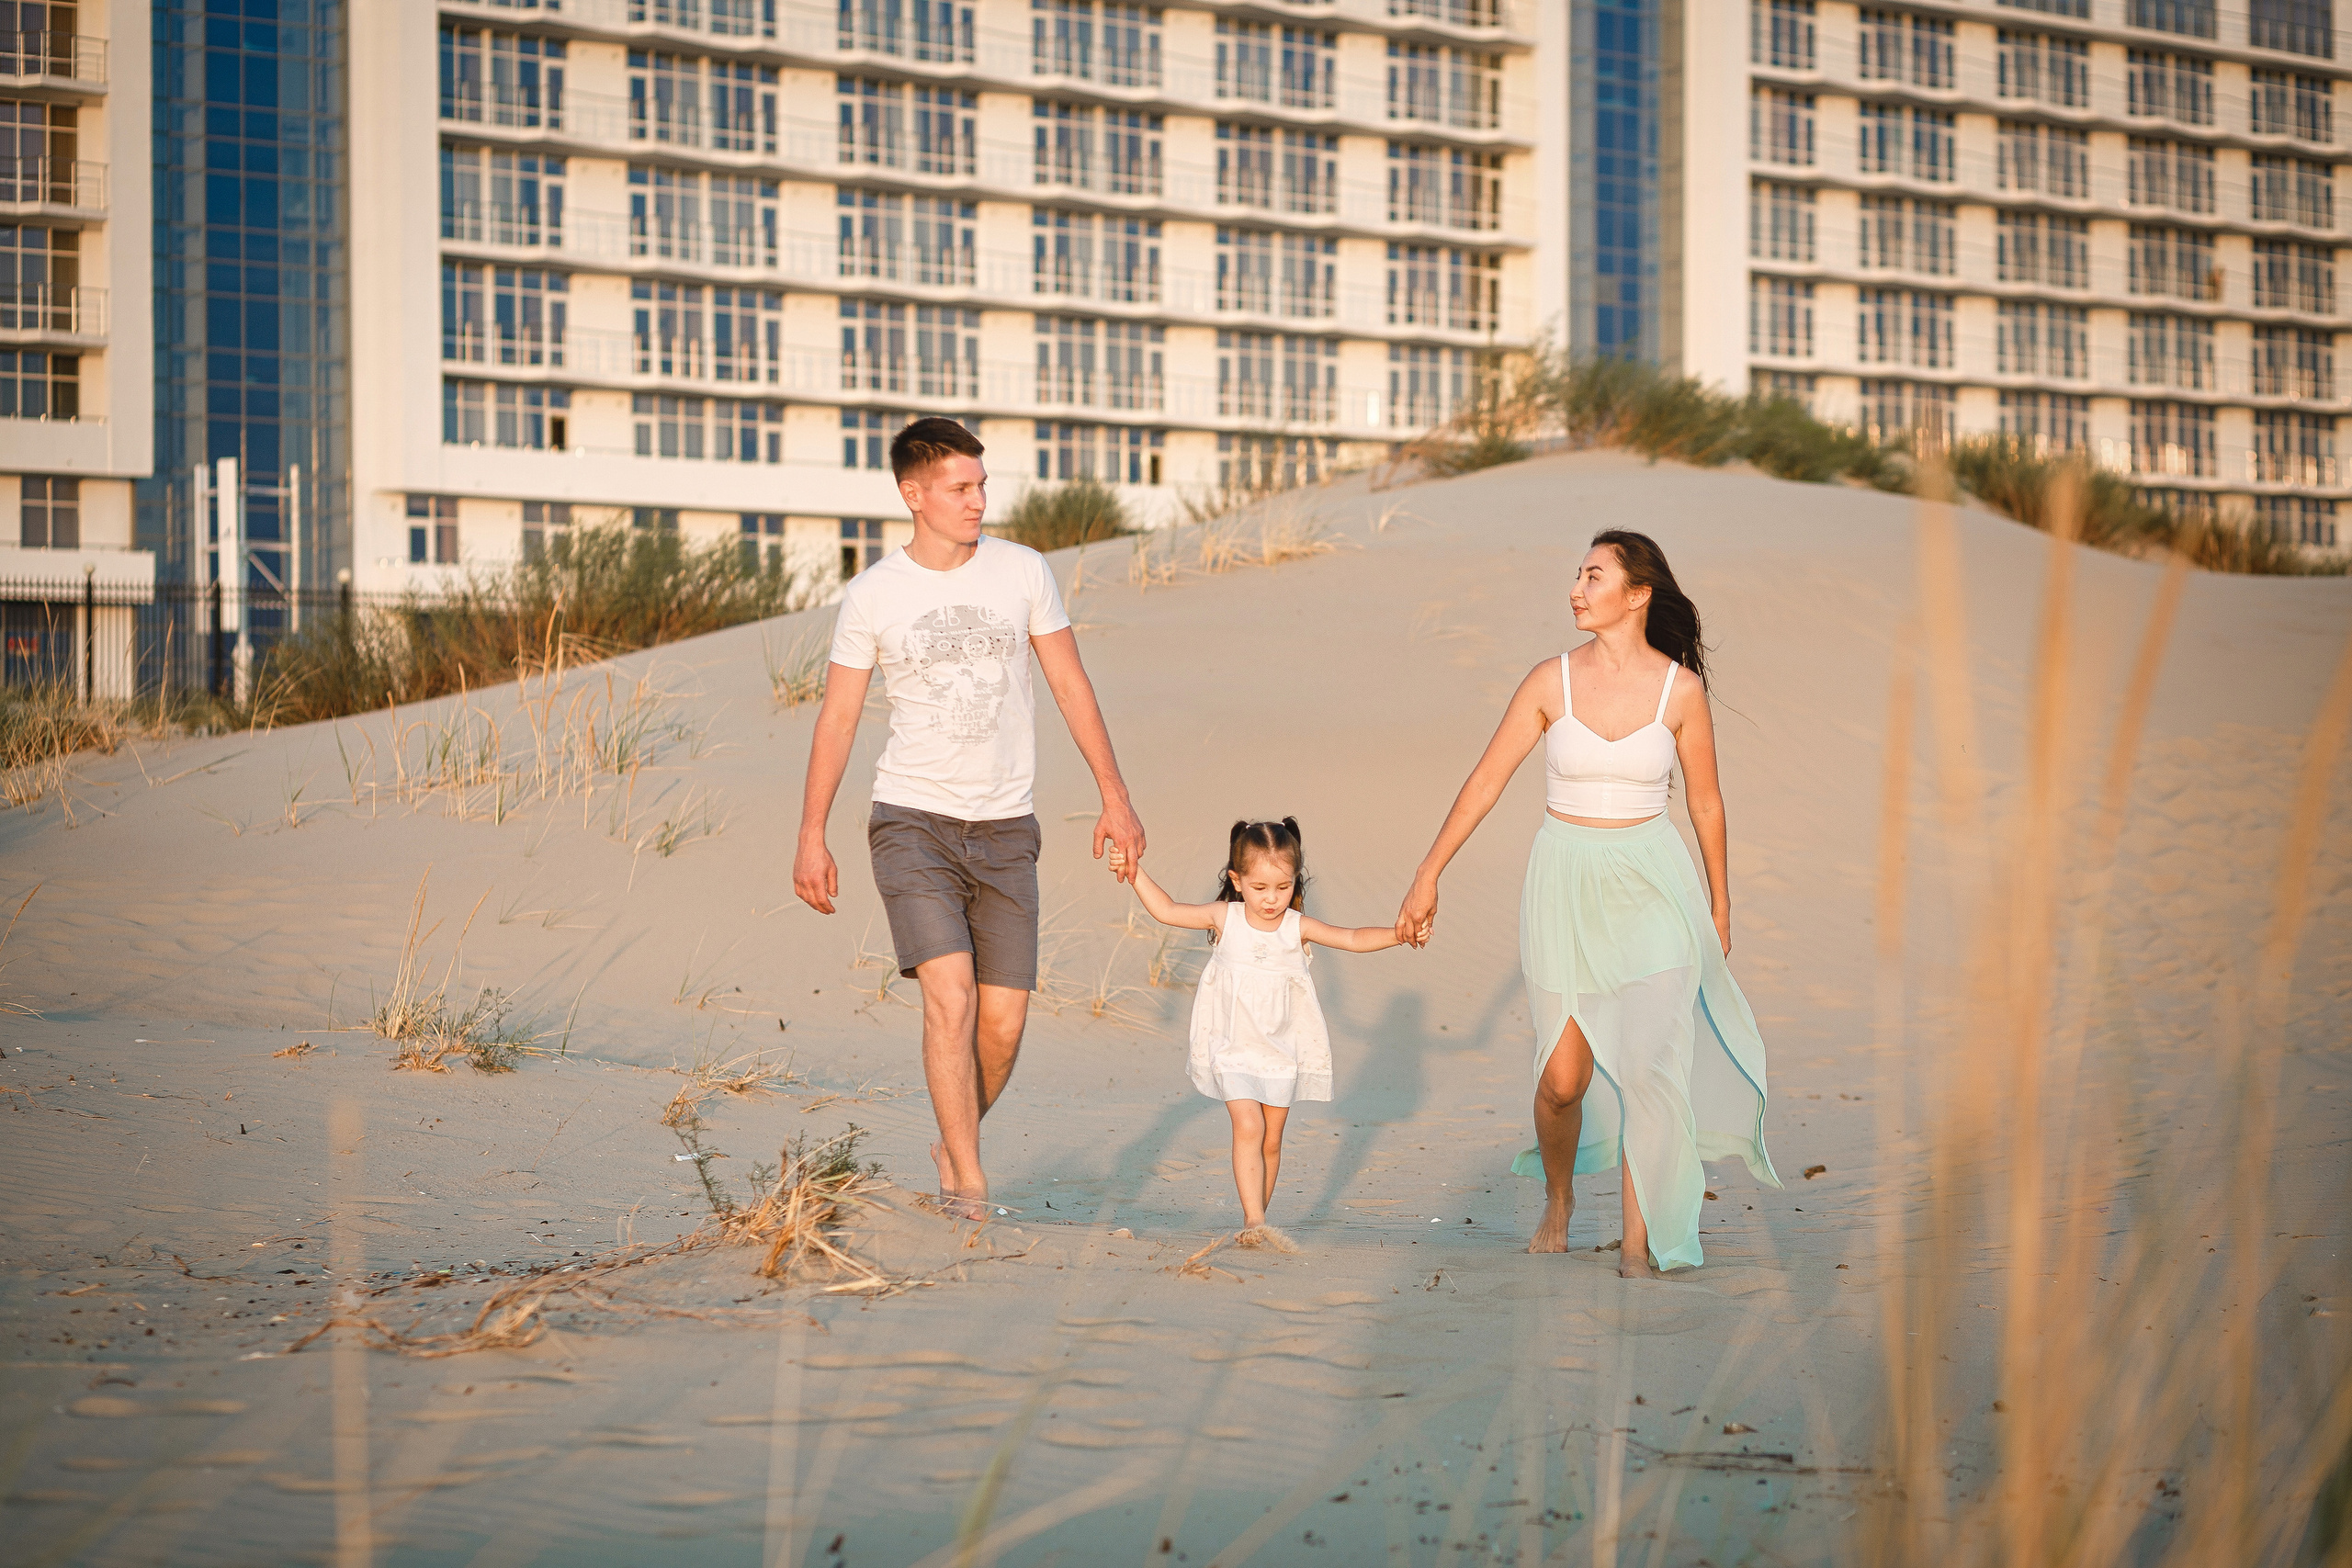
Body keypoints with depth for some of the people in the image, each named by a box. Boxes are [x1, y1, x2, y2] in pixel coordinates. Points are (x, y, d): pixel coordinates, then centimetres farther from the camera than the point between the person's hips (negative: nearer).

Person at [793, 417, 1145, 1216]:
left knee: (1003, 1022, 0)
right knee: (950, 995, -18)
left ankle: (954, 1144, 27)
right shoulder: (872, 595, -3)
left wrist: (1115, 797, 5)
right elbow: (836, 718, 3)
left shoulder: (1023, 572, 2)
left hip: (1004, 828, 2)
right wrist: (811, 839, 1)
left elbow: (1071, 685, 8)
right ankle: (968, 1181, -8)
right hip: (912, 821, -2)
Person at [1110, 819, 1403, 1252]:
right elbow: (1166, 910, 0)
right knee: (1248, 1126, -18)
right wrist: (1136, 874, -8)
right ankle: (1255, 1221, -19)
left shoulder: (1297, 927, -4)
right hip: (1233, 1049, -2)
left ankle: (1253, 1224, 19)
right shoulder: (1224, 918, -4)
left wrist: (1399, 933, -18)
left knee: (1272, 1139, 7)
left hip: (1282, 1053, 2)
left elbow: (1353, 939, -5)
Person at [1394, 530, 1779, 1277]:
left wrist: (1719, 907, 12)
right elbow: (1485, 781, 0)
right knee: (1562, 1077, 4)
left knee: (1650, 1064, -10)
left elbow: (1706, 802, 5)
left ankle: (1639, 1236, 4)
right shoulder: (1552, 681, -5)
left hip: (1653, 886, -1)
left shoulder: (1680, 689, -6)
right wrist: (1427, 876, 0)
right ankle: (1558, 1198, 34)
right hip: (1566, 885, 1)